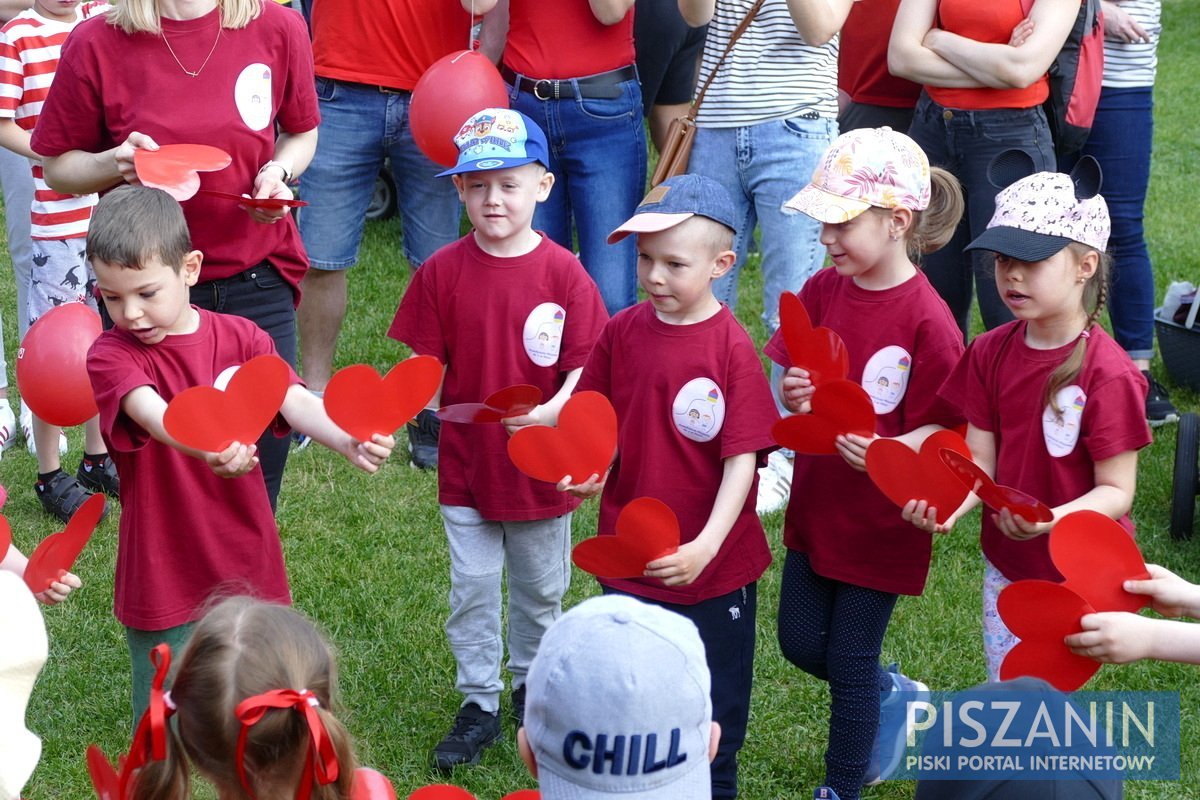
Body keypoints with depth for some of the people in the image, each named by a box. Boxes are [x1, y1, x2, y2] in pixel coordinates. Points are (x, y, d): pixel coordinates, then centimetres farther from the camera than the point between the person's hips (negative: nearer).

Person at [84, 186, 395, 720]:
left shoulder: (240, 339, 0)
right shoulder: (112, 355, -11)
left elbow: (296, 402, -15)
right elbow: (154, 414, -31)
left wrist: (346, 441, -37)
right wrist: (209, 448, -52)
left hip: (248, 570, 3)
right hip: (163, 581, -3)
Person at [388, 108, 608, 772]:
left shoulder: (563, 274, -11)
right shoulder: (444, 271, -6)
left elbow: (584, 367, -12)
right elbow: (426, 362, 0)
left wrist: (552, 411, -27)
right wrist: (419, 395, -16)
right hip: (466, 461, 1)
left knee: (540, 589, 17)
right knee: (472, 591, 9)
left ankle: (531, 685, 38)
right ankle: (479, 704, 23)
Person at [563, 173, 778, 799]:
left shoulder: (731, 349, -17)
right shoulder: (621, 333, -5)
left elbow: (742, 462, -18)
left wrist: (705, 547, -29)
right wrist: (589, 472, -16)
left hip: (713, 564, -4)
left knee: (713, 708, 15)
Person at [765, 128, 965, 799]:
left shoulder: (927, 319, -21)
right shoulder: (823, 290, -3)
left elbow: (942, 430, -18)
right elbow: (793, 378, 6)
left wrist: (883, 452, -36)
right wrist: (793, 396, -17)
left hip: (881, 516, -6)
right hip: (816, 504, 6)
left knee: (851, 657, 6)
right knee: (801, 642, 16)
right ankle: (898, 697, 43)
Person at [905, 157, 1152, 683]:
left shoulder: (1108, 373, -21)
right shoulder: (990, 353, -3)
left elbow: (1116, 491, -18)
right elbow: (980, 458, -3)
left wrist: (1054, 519, -37)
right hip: (1005, 563, 6)